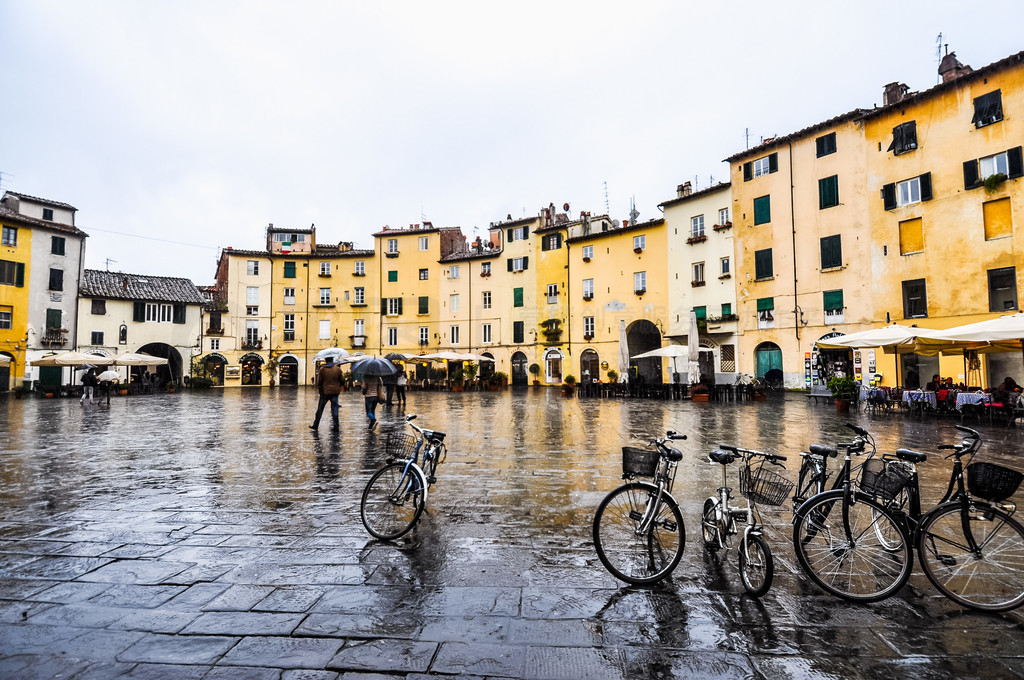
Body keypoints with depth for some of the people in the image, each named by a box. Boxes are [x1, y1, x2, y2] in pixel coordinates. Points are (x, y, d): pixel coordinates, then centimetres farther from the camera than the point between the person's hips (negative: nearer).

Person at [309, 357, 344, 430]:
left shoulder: (322, 369, -6)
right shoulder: (338, 369, -1)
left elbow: (319, 381, -3)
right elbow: (342, 379, 5)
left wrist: (319, 389, 11)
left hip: (325, 392, -1)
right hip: (335, 391, 1)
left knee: (320, 409, 8)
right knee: (334, 408, 5)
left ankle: (315, 425, 14)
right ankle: (336, 425, 2)